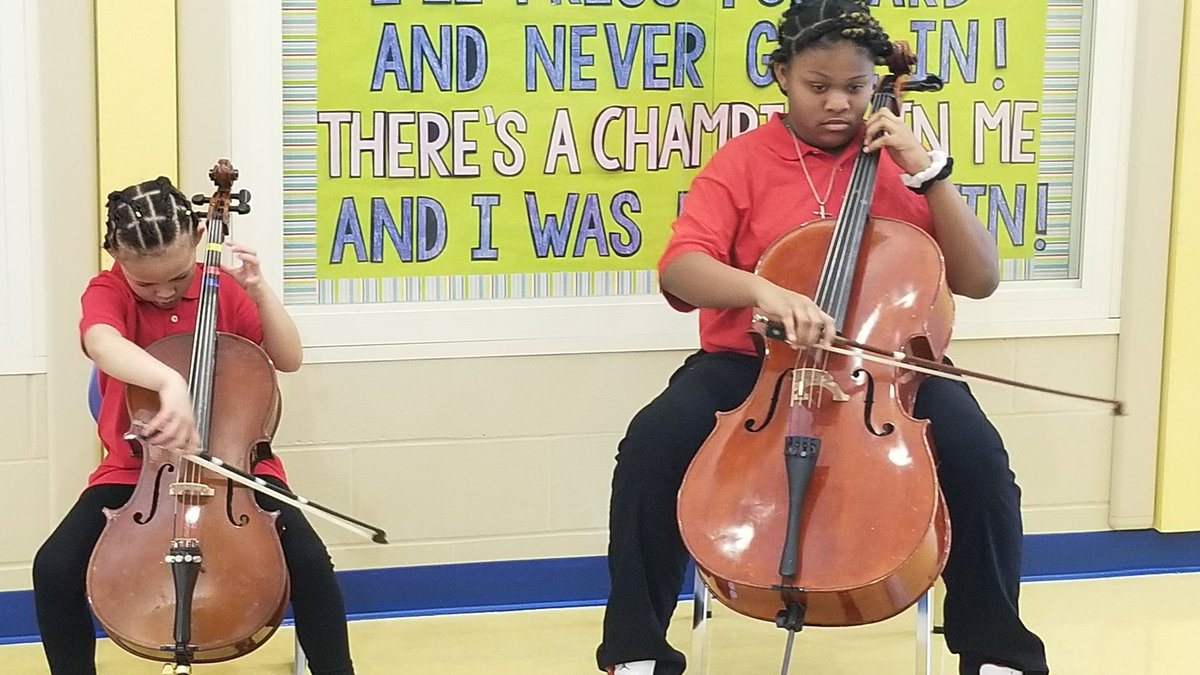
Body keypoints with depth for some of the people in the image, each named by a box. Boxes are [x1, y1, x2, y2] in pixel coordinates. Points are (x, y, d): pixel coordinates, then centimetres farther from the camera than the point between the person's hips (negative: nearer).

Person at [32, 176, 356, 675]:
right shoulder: (108, 293, -11)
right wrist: (169, 382, -57)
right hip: (136, 468, 0)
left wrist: (259, 290, -15)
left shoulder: (222, 288, 0)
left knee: (309, 559, -24)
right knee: (54, 569, -23)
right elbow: (102, 343, -36)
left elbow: (289, 359, 0)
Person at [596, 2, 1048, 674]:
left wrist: (930, 172, -11)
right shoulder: (743, 162, 0)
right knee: (653, 444, -28)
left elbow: (980, 278, -1)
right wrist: (763, 291, -37)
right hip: (751, 363, -1)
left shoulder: (898, 162, 5)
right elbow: (681, 269, -16)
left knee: (976, 454, -27)